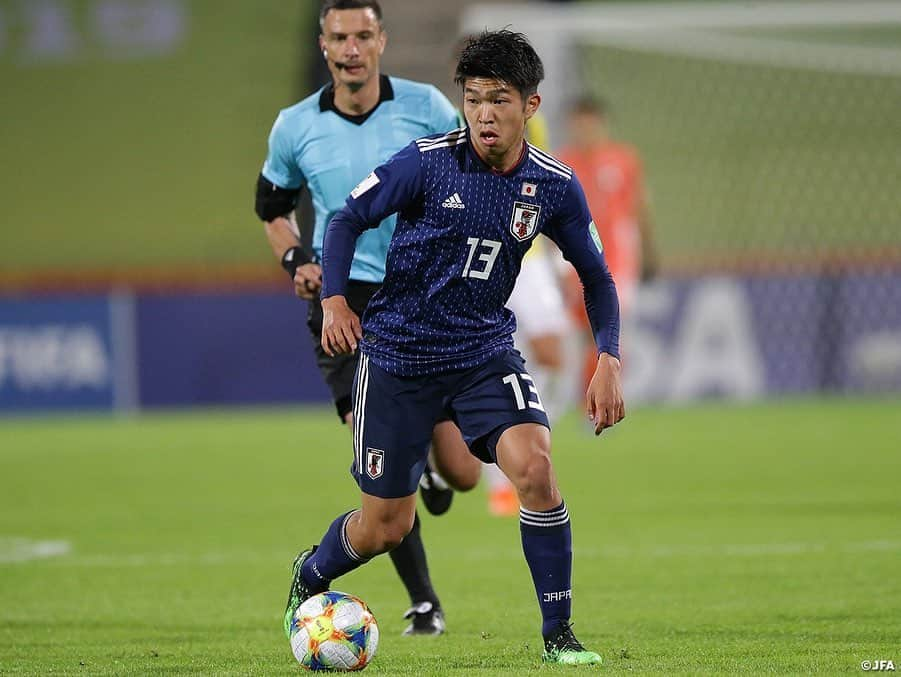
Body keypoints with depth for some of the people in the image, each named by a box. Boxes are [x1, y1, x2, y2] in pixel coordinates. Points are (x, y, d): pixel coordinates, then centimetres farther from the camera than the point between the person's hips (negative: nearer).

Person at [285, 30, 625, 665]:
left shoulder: (554, 185, -5)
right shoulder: (428, 161, -14)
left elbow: (596, 276, 7)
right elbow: (347, 219, -5)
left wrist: (609, 360, -6)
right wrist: (335, 300, -21)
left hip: (486, 352, 2)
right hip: (398, 354, -2)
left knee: (534, 464, -25)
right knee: (386, 527, 3)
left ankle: (558, 633, -12)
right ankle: (310, 576, 38)